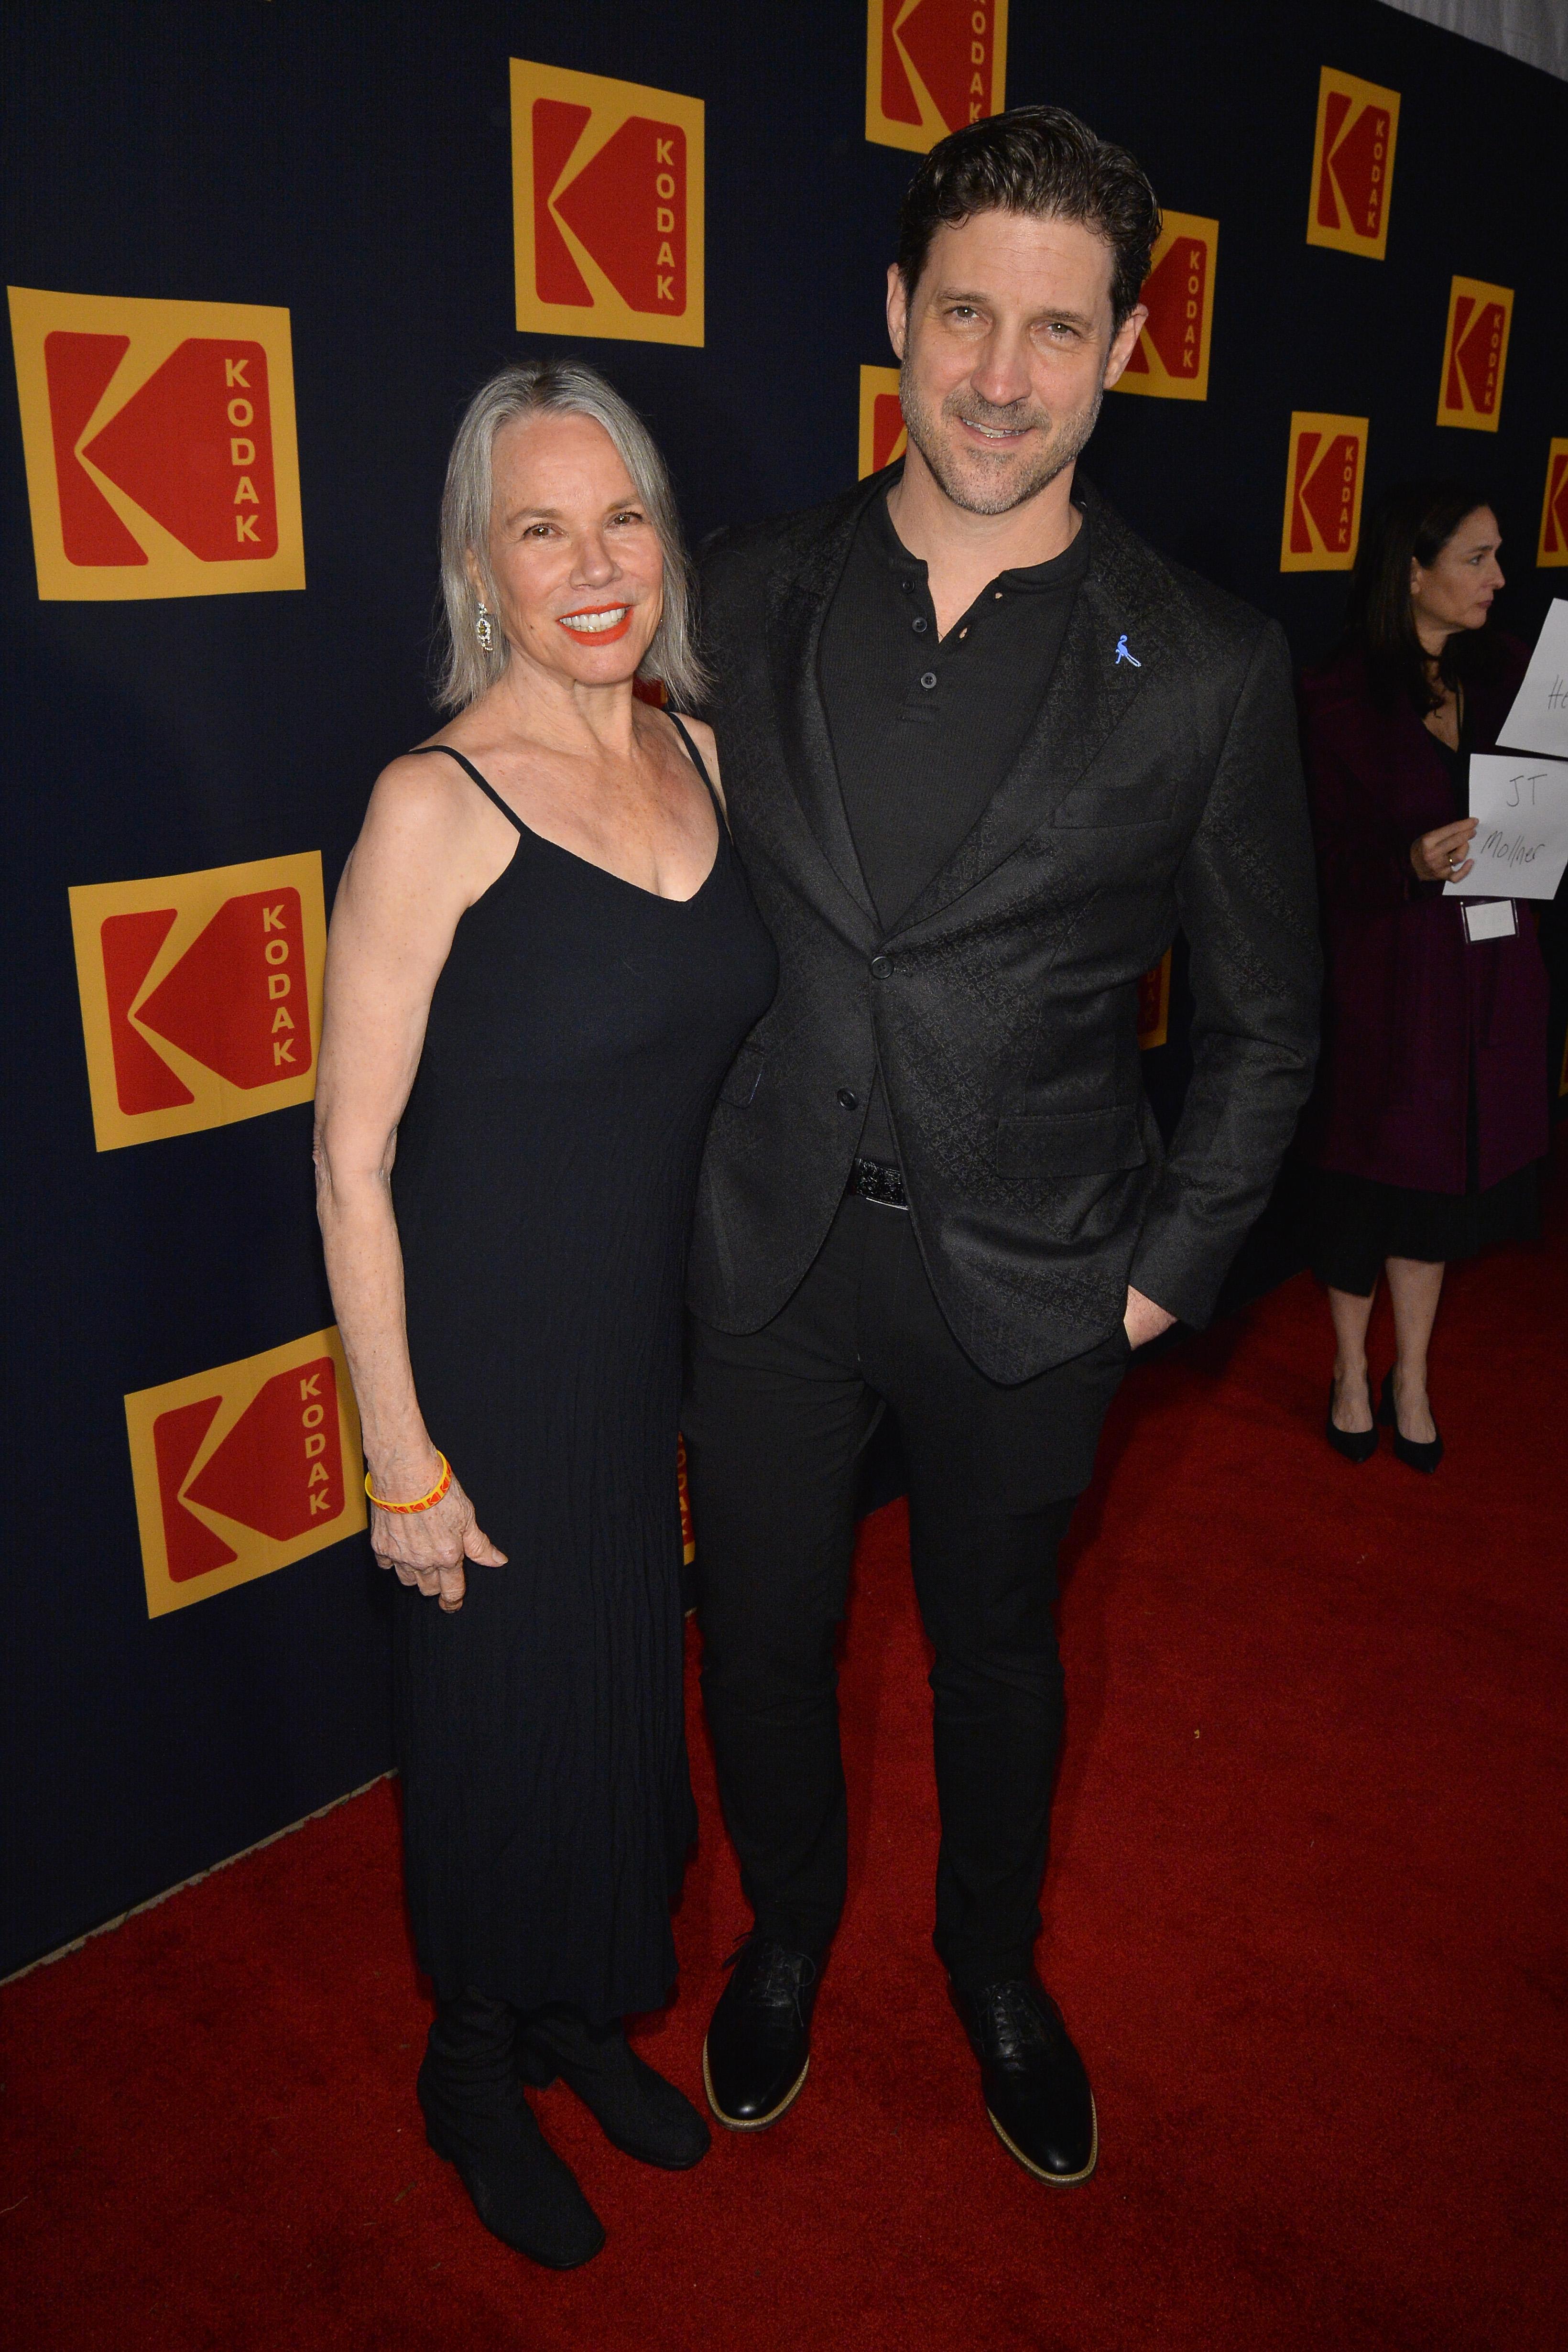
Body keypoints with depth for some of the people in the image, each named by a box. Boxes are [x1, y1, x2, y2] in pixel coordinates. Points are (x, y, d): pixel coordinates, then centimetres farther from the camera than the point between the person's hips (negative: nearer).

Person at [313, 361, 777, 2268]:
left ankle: (591, 2015, 49)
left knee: (629, 1682, 21)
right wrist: (404, 1463, -14)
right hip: (494, 1358, -6)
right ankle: (477, 2064, 42)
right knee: (507, 1714, 13)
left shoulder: (699, 757, 2)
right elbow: (351, 1163, -16)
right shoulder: (434, 805, -18)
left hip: (668, 1338, 6)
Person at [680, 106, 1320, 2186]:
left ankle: (994, 1963, 49)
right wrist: (675, 1166, 3)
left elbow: (1264, 1017, 0)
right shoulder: (750, 600, -3)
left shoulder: (1207, 667, -9)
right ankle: (789, 1932, 48)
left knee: (996, 1641, 20)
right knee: (762, 1635, 17)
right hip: (773, 1248, 2)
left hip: (1031, 1283, -1)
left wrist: (1169, 1274, -3)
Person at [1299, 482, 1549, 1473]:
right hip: (1386, 972, -4)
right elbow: (1333, 862, -12)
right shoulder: (1342, 696, -11)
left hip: (1489, 971, 4)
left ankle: (1412, 1374, 31)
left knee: (1443, 1174, 13)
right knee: (1370, 1176, 9)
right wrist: (1414, 864, -29)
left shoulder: (1506, 671, 4)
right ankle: (1351, 1370, 31)